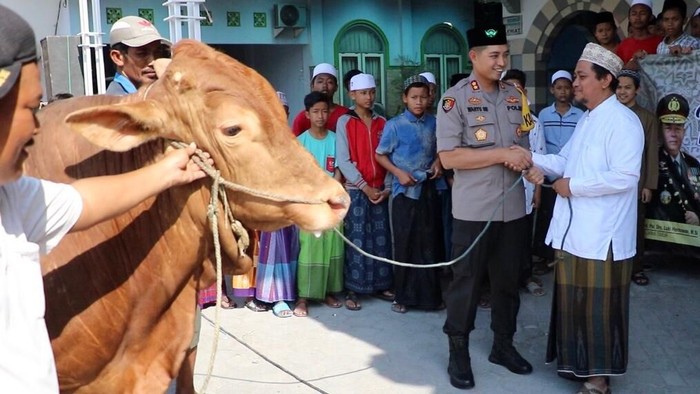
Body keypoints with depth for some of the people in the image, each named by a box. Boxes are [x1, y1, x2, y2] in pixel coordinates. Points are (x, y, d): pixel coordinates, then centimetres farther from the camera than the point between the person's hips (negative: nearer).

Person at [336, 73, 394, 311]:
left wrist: (387, 188, -5)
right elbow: (343, 160, -7)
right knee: (357, 240, -3)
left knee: (381, 238, 6)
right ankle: (352, 290, 3)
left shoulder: (382, 123, 10)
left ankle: (381, 285, 17)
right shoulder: (345, 122, -1)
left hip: (380, 190, 4)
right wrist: (365, 187, -11)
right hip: (356, 190, -3)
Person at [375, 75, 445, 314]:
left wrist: (438, 162, -2)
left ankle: (430, 294, 19)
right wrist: (398, 172, -13)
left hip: (429, 188, 3)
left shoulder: (434, 123, 2)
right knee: (405, 243, 3)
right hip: (405, 190, -3)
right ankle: (403, 296, 14)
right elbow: (380, 155, -1)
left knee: (430, 242, 7)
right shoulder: (395, 125, -7)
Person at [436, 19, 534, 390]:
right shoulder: (454, 99, -9)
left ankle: (503, 344, 32)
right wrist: (502, 154, -19)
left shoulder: (514, 95, 8)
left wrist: (529, 164, -5)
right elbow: (448, 157, -16)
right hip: (474, 210, -5)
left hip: (513, 207, 6)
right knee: (465, 282, 5)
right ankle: (458, 352, 19)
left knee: (507, 280, 16)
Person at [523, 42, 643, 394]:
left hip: (601, 235, -9)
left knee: (598, 307, 3)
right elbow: (566, 160, 18)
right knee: (575, 302, 16)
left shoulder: (622, 121, -14)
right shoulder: (586, 120, 16)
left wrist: (572, 187, -16)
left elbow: (625, 177, -23)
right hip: (573, 229, 9)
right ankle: (579, 363, 30)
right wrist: (535, 160, -2)